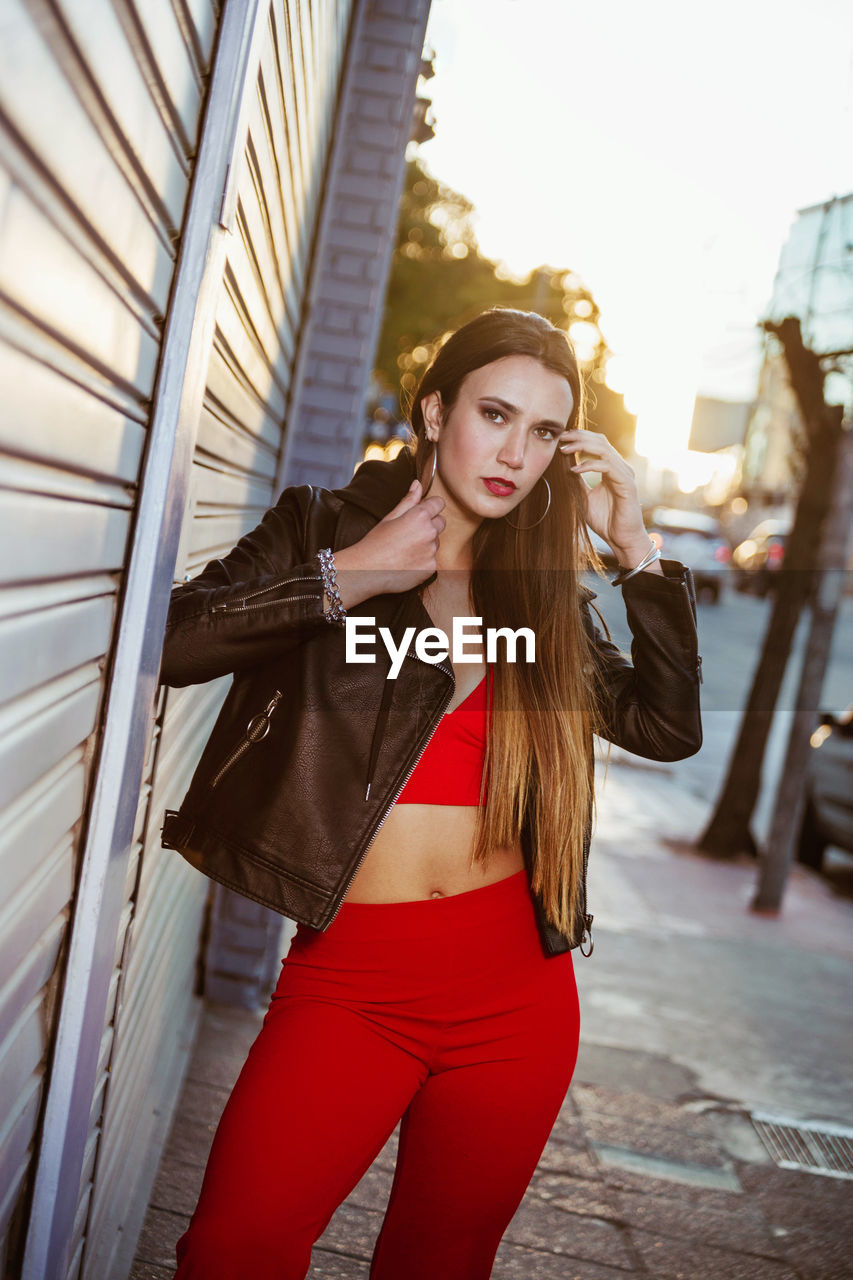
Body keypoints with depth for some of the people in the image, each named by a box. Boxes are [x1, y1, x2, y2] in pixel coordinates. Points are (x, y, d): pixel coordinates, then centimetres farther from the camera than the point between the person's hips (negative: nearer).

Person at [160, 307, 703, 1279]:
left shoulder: (542, 589, 11)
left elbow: (668, 727, 4)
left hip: (515, 984, 3)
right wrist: (347, 576, -14)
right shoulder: (323, 528, 2)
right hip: (351, 978, -3)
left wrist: (635, 549, -1)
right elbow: (169, 643, -11)